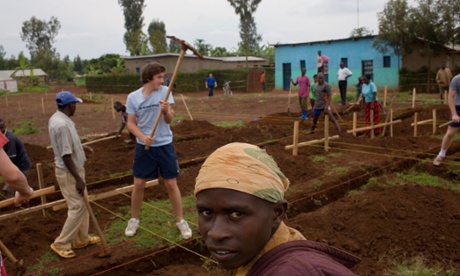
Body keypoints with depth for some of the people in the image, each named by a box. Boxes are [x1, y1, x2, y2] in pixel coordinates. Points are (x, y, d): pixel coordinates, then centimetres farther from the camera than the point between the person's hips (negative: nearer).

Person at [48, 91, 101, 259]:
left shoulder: (57, 118, 5)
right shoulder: (62, 124, -27)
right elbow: (66, 156, -27)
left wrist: (81, 147, 32)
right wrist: (78, 179, -24)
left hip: (72, 169, 10)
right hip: (68, 172, -10)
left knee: (82, 204, 17)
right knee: (77, 207, -2)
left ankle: (81, 239, 29)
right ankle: (61, 244, 10)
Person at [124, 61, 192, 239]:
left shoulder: (165, 92, -7)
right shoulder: (133, 97, -6)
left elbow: (169, 121, -8)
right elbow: (131, 123, -2)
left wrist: (165, 111, -31)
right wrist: (143, 137, -20)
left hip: (164, 145, 0)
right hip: (143, 147, 1)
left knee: (171, 184, 5)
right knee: (138, 184, 8)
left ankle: (180, 220, 19)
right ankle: (134, 219, 29)